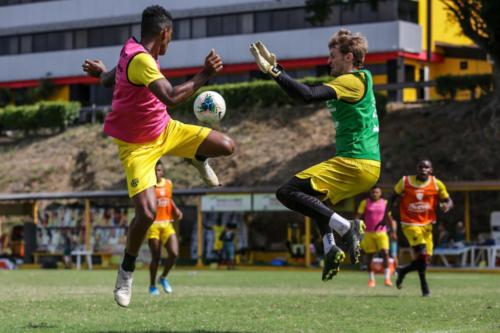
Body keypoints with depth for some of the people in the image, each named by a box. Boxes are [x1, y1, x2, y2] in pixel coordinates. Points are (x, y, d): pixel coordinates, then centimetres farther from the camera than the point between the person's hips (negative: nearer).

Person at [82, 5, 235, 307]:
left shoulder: (134, 51, 0)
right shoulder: (141, 60, -30)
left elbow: (109, 80, 17)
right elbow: (171, 98, -41)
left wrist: (102, 72, 39)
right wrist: (204, 76, -33)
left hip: (166, 130, 8)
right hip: (137, 146, -8)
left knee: (227, 146, -5)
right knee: (148, 212, -22)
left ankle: (199, 159, 33)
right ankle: (126, 272, 3)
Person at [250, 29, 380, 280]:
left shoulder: (352, 81, -10)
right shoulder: (360, 80, 19)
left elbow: (308, 95, -24)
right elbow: (308, 93, 21)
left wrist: (273, 70, -21)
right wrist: (274, 67, 17)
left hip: (354, 163, -10)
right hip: (369, 165, 10)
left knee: (287, 192, -14)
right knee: (316, 198, 31)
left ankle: (345, 227, -22)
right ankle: (330, 247, 7)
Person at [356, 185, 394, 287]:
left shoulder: (385, 203, 7)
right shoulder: (365, 203, 2)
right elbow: (358, 216, 0)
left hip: (382, 232, 0)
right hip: (369, 233, 0)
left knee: (385, 253, -14)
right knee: (369, 255, 4)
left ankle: (387, 278, -12)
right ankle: (371, 279, 17)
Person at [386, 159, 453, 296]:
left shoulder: (437, 184, -3)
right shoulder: (405, 182, -6)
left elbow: (448, 201, 4)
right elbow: (393, 197, 8)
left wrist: (447, 205, -20)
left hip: (426, 224, 4)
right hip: (410, 224, -3)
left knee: (425, 259, 3)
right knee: (422, 253, -18)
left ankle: (403, 271, 33)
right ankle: (424, 286, -1)